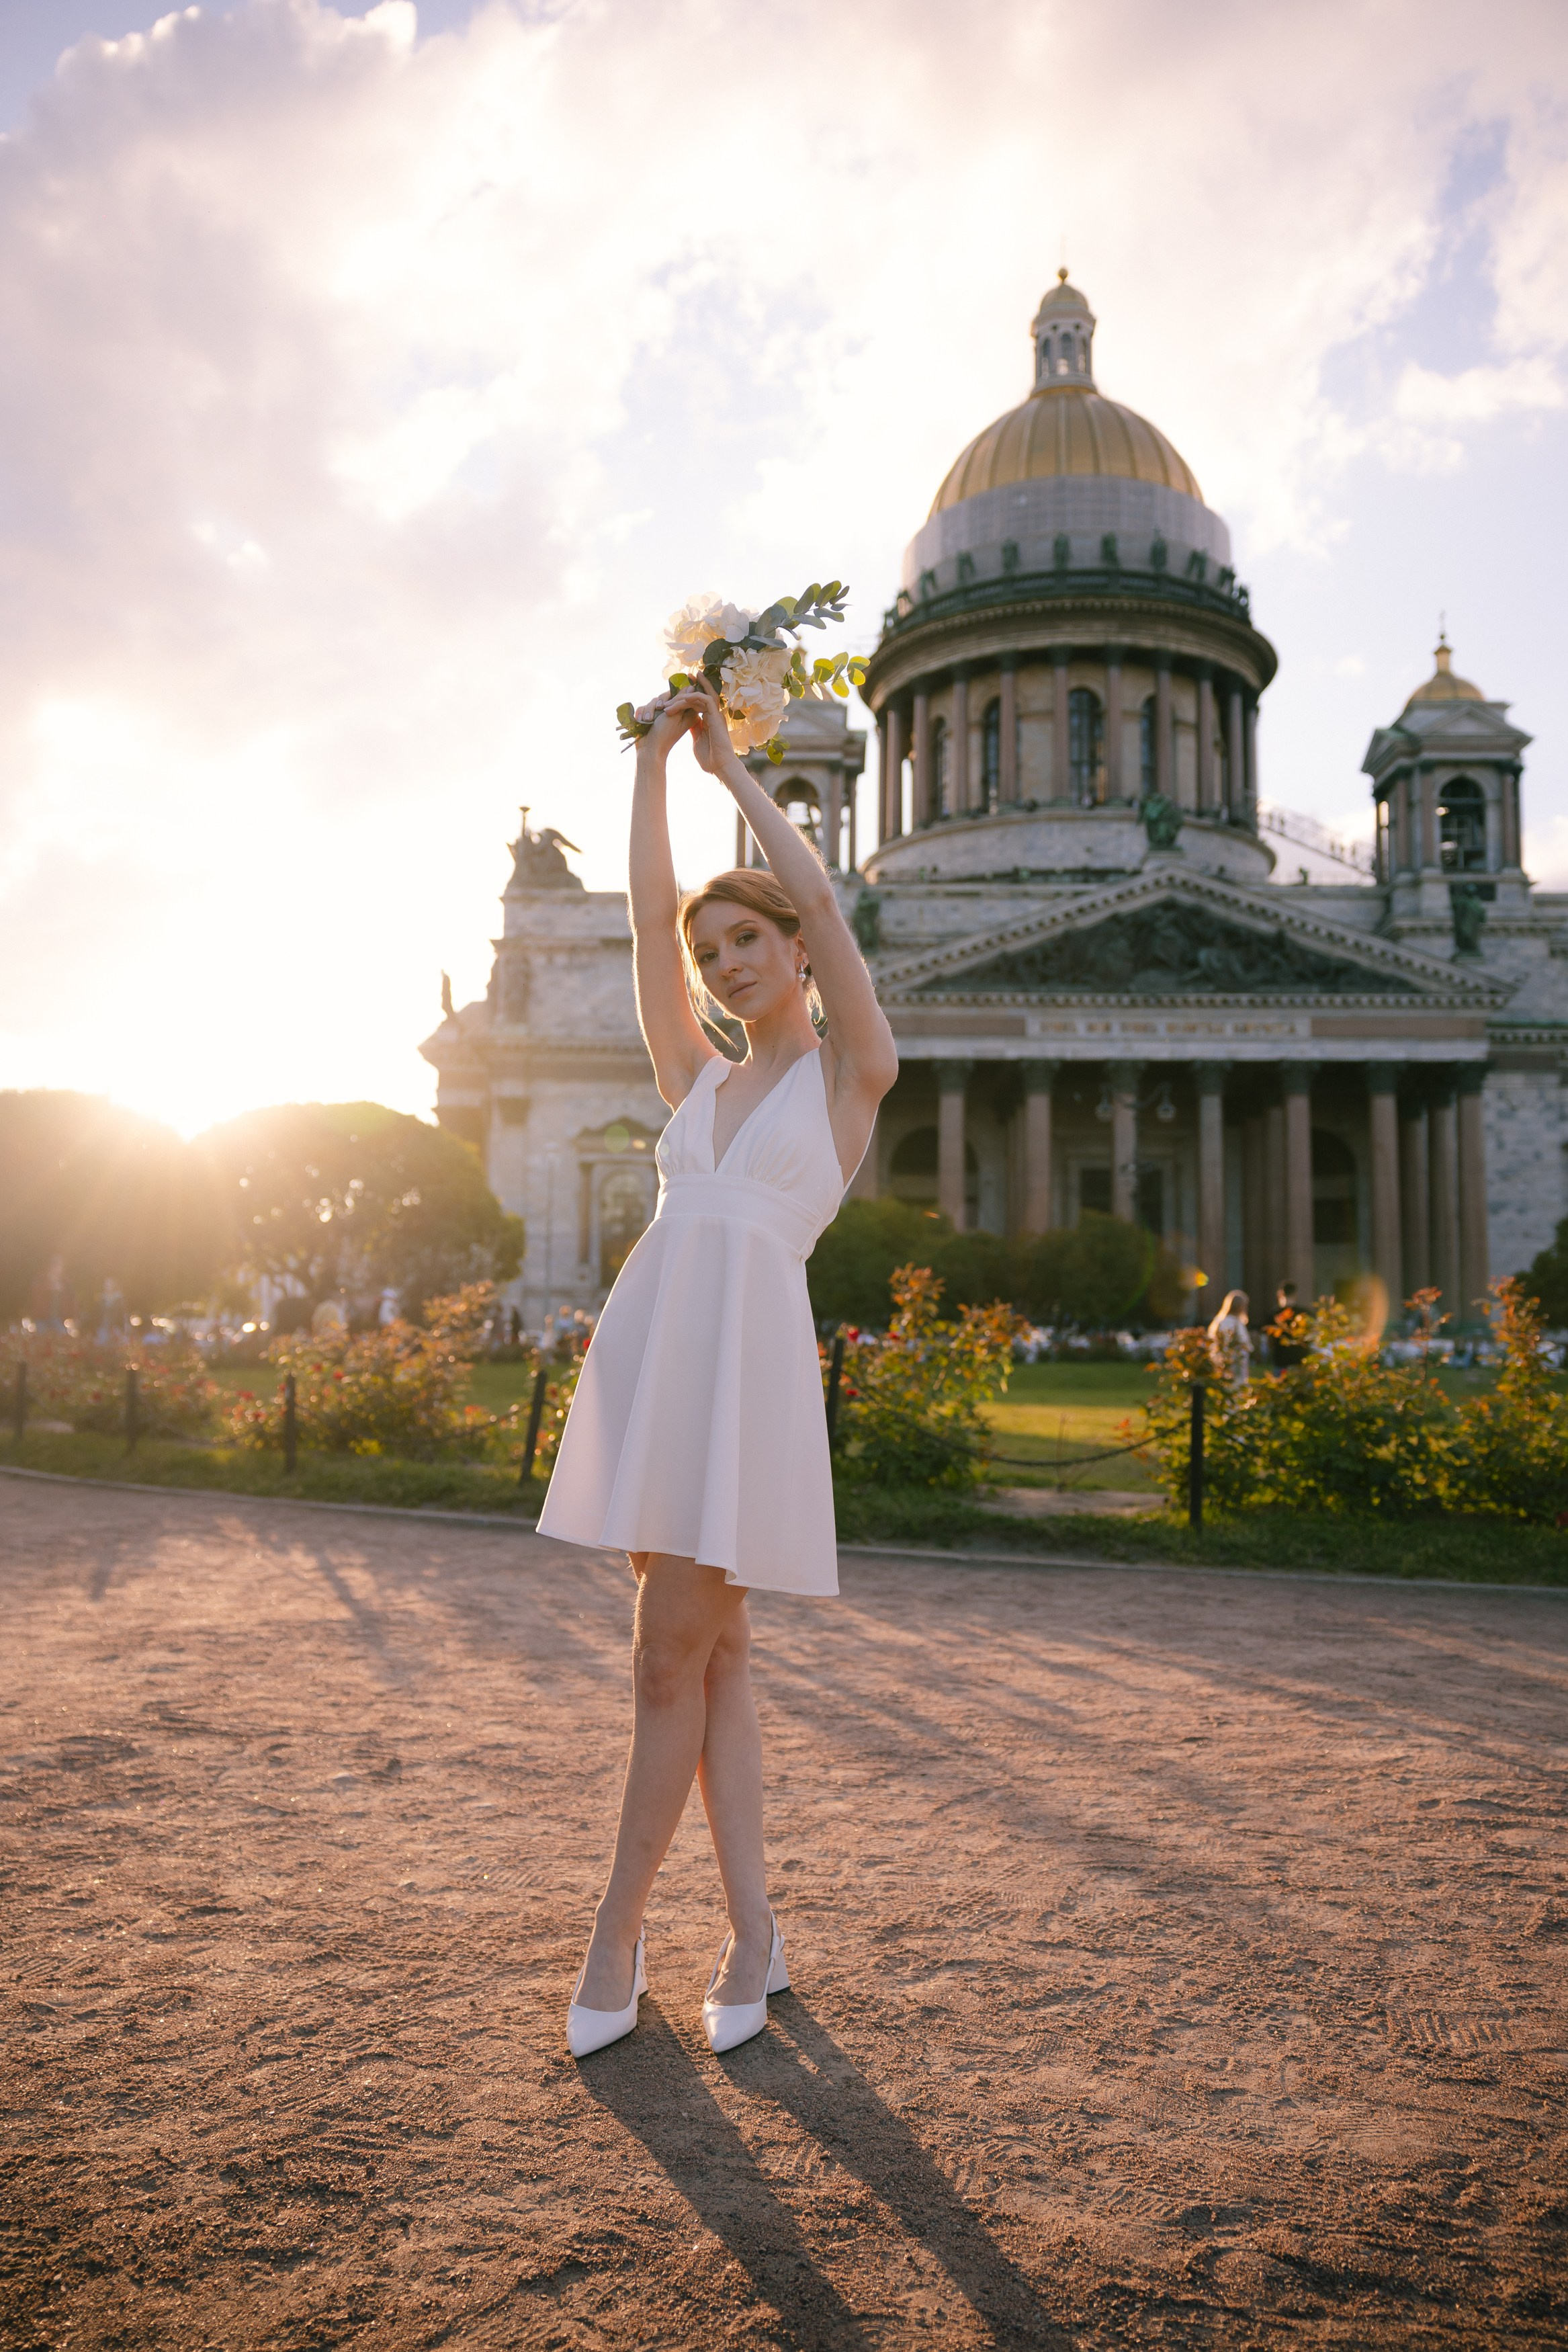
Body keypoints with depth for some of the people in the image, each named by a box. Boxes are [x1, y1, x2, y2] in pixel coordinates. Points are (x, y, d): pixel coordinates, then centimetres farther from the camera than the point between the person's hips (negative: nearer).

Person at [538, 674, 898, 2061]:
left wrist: (732, 766, 6)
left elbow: (820, 904, -2)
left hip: (750, 1353, -5)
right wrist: (655, 756, 13)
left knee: (673, 1656, -3)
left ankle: (620, 1932, 13)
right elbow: (649, 911, 15)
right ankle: (754, 1938, 18)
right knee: (714, 1655, 8)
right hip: (649, 1346, 5)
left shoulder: (850, 1073, 8)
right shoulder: (697, 1077, 20)